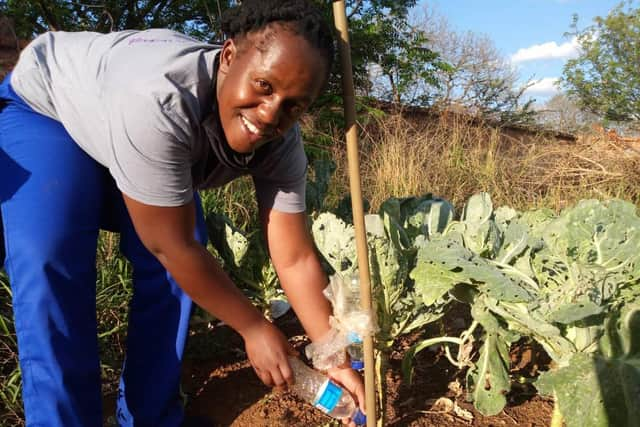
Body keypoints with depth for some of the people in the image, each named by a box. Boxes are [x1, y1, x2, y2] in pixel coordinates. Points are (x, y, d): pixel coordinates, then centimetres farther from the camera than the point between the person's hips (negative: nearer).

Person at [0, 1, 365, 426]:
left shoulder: (281, 144, -24)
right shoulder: (157, 98, -44)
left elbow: (296, 259, -18)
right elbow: (171, 247, -35)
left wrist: (335, 359, -19)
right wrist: (255, 329, -24)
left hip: (157, 137, 5)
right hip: (44, 109, -4)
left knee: (173, 268, -5)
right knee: (50, 267, -23)